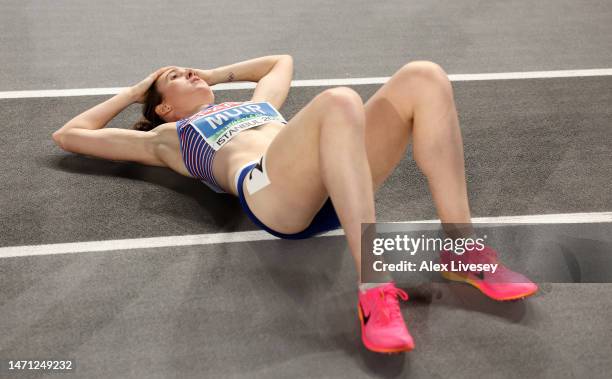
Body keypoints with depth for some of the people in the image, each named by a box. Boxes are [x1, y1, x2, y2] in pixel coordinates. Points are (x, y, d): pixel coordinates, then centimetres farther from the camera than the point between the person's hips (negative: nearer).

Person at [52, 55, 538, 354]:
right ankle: (373, 291, -46)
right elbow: (68, 135, 34)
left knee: (424, 78, -18)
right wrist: (131, 93, 44)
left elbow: (282, 61, 62)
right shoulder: (166, 139, 29)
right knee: (339, 101, -37)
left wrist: (217, 74, 55)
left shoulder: (253, 103, 43)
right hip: (268, 188, -6)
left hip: (342, 185, 6)